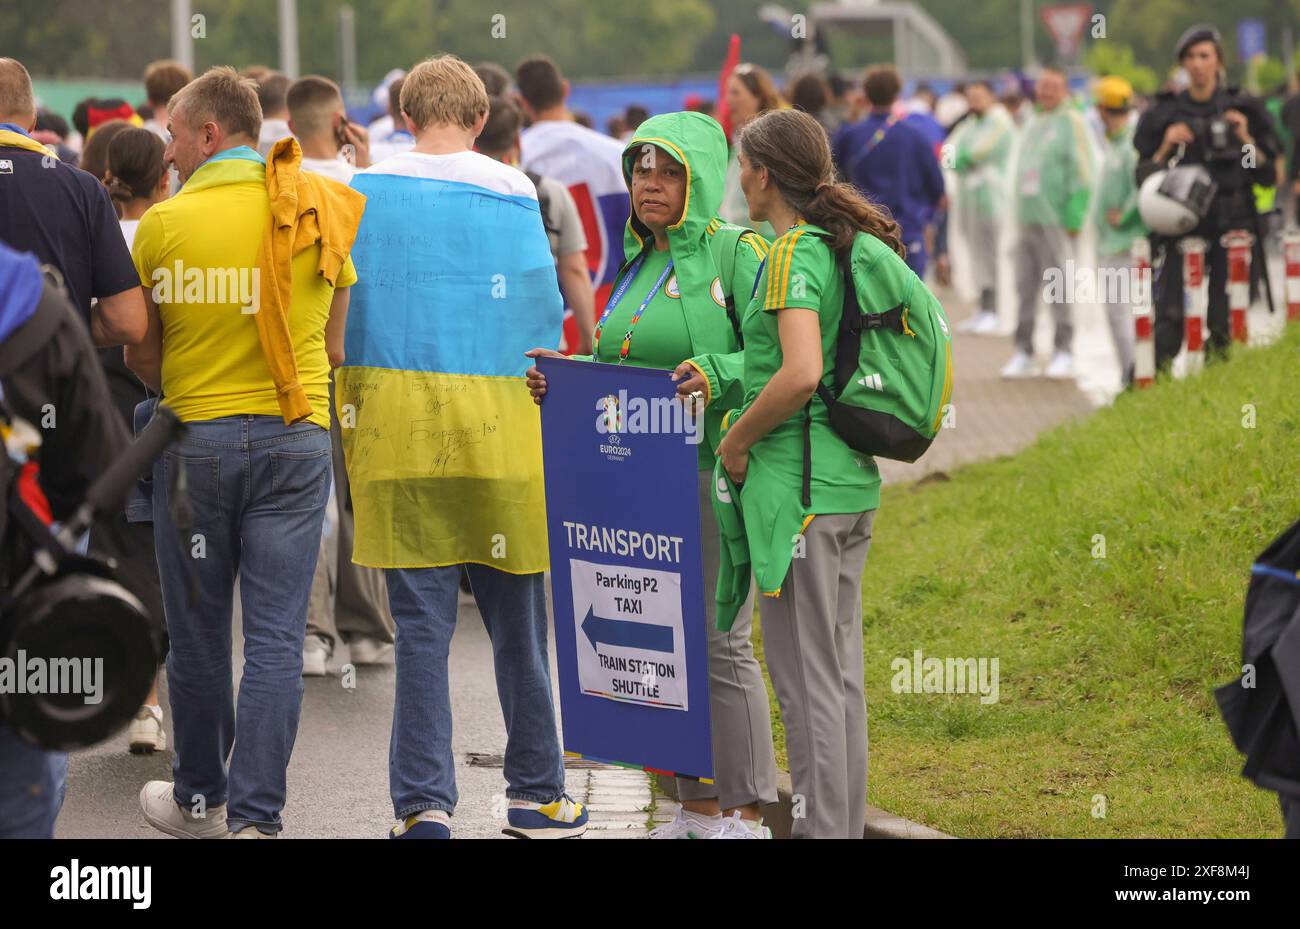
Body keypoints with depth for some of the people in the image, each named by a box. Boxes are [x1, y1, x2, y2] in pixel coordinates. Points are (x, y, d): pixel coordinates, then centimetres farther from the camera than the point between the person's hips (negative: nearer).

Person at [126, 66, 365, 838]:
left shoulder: (163, 224, -7)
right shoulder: (320, 215, 1)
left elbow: (141, 354, 0)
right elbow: (334, 349, 7)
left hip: (195, 436, -1)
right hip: (295, 436, 2)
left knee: (198, 631, 11)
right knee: (275, 637, 1)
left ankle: (200, 799, 24)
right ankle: (255, 816, -4)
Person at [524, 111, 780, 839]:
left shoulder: (737, 254, -6)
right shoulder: (639, 263, 17)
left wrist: (716, 375, -28)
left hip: (711, 472, -7)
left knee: (720, 643, -6)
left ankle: (746, 812, 1)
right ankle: (697, 807, 17)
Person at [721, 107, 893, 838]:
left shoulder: (792, 254, -15)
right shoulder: (850, 247, 12)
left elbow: (801, 373, -27)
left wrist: (739, 436, -14)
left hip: (798, 482, -9)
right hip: (853, 479, 9)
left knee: (805, 675, -4)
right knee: (840, 668, 14)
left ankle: (821, 827, -1)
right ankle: (846, 823, 19)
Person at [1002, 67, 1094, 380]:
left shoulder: (1071, 122, -3)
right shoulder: (1032, 124, 20)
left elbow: (1081, 175, -9)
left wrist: (1073, 219, -15)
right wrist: (1019, 214, 14)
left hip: (1055, 222, -7)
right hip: (1026, 221, 7)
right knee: (1025, 287, 7)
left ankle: (1064, 352, -1)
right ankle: (1023, 352, 12)